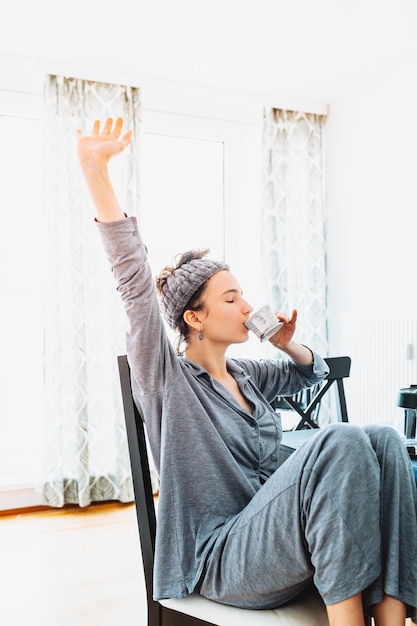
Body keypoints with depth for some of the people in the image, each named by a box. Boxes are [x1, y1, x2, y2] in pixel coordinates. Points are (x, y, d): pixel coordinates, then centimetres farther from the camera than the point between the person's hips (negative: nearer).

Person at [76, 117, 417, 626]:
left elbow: (312, 372, 34)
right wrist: (95, 170, -25)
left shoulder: (247, 375, 16)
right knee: (342, 441, -28)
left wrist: (286, 344, 12)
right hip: (224, 559, -7)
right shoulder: (166, 375, -4)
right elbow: (133, 281, -16)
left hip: (275, 537, 7)